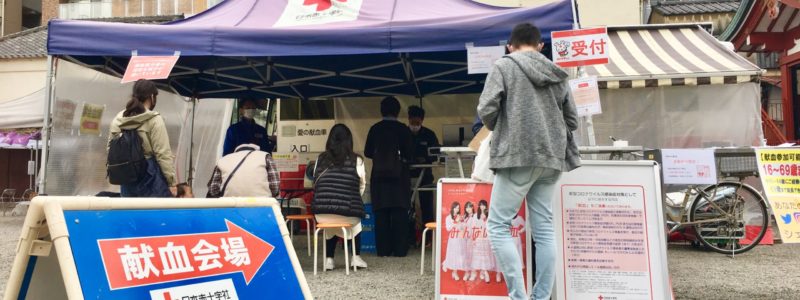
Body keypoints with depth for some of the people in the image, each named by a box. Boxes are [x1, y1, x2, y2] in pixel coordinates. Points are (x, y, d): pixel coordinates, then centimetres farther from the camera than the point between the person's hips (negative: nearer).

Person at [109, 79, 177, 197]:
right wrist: (172, 181, -8)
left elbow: (110, 148, 12)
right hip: (150, 177, -6)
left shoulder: (118, 119, 8)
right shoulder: (154, 120, -11)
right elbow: (163, 153, -13)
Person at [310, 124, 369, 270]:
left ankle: (329, 259, 27)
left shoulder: (321, 159, 6)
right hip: (347, 212, -2)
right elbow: (362, 186, 10)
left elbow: (315, 183, 10)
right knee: (356, 221, 32)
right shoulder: (356, 160, 2)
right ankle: (356, 257, 26)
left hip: (321, 212, 2)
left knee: (330, 222, 35)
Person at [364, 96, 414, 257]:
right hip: (399, 176, -2)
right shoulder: (403, 129, -5)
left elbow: (367, 152, 5)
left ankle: (383, 250, 5)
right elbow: (409, 154, -4)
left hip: (379, 177, 2)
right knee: (400, 213, 2)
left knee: (381, 214, 5)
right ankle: (400, 249, 0)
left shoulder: (374, 129, 2)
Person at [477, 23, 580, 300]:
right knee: (544, 230, 8)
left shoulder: (504, 65, 1)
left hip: (518, 155, -6)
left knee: (498, 225, -1)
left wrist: (499, 131, 12)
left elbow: (486, 109, -7)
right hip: (550, 159, 6)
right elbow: (572, 121, 19)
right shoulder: (557, 74, 17)